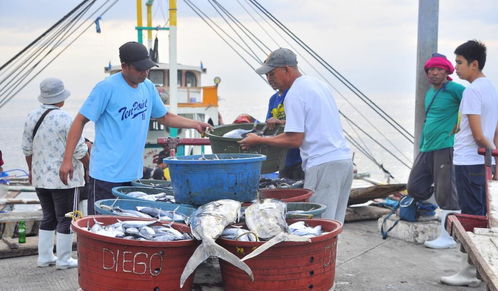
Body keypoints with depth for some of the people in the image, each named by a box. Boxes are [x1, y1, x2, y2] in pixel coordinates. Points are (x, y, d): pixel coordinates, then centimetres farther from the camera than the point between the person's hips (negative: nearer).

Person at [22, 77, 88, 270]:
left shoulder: (31, 117, 2)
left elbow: (27, 149, 10)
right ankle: (63, 260, 12)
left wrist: (31, 170, 23)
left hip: (40, 177, 6)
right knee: (65, 219, 5)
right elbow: (79, 150, -14)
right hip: (63, 178, -6)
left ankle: (44, 257, 22)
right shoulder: (65, 119, -17)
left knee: (48, 217, 18)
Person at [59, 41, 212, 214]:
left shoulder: (148, 87, 10)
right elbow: (80, 121, -9)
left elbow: (164, 117, 23)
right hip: (106, 173, -6)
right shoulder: (107, 88, -11)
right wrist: (67, 160, -14)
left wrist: (195, 124, 10)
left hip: (134, 174, 7)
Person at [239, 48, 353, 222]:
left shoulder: (294, 94, -10)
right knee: (334, 223, 11)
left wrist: (259, 140, -5)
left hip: (323, 165, -9)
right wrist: (282, 123, 28)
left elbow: (294, 140, -14)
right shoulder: (319, 84, 17)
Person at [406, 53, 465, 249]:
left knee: (446, 195, -5)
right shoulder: (429, 92, 18)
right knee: (414, 188, 8)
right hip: (427, 148, 9)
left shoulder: (453, 89, -8)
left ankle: (447, 237, 3)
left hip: (445, 147, -9)